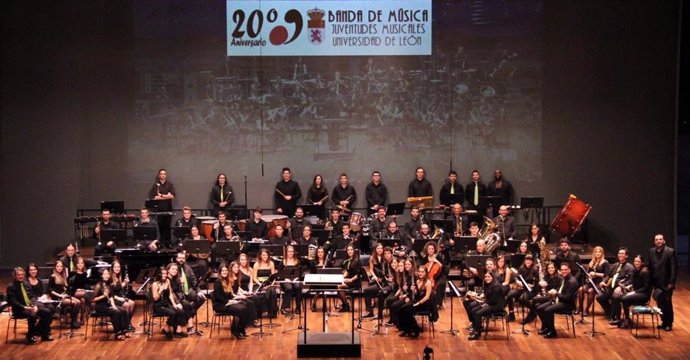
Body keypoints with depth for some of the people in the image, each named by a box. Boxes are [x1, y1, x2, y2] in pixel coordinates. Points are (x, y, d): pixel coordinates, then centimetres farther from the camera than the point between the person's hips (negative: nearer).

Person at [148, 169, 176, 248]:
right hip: (159, 209, 0)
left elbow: (172, 196, -6)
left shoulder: (170, 185, 6)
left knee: (167, 227, 1)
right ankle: (161, 242, 6)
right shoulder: (156, 185, 5)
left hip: (168, 209, 0)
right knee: (160, 227, 0)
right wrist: (166, 196, -11)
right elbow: (153, 197, -7)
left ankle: (168, 243, 5)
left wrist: (161, 195, -9)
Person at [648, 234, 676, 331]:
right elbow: (650, 267, 9)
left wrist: (671, 282, -16)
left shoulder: (670, 251, -9)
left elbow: (674, 268, -12)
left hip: (666, 283, -5)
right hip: (657, 282, 5)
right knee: (660, 303, 9)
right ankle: (664, 321, 21)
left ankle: (669, 323, 12)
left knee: (667, 303, 2)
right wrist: (651, 281, 5)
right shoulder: (651, 251, 6)